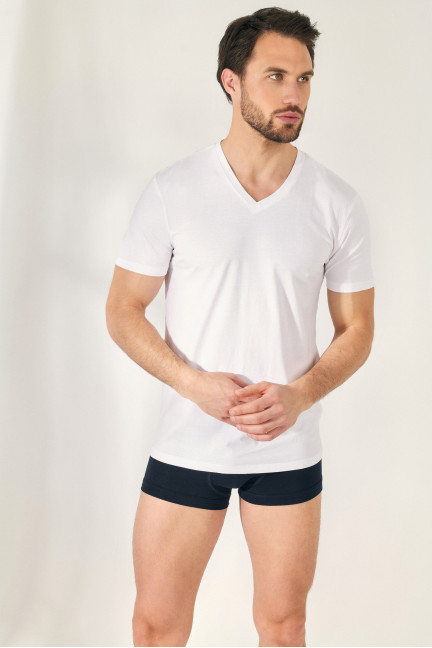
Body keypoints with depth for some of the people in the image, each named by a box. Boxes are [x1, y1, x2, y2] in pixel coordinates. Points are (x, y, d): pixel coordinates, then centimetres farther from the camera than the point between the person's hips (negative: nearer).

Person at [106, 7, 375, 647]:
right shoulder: (171, 192, -6)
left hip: (289, 449, 1)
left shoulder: (339, 205, -2)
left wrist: (298, 396, -15)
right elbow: (123, 311, -2)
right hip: (185, 445, -1)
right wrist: (196, 384, -16)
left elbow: (356, 329, 4)